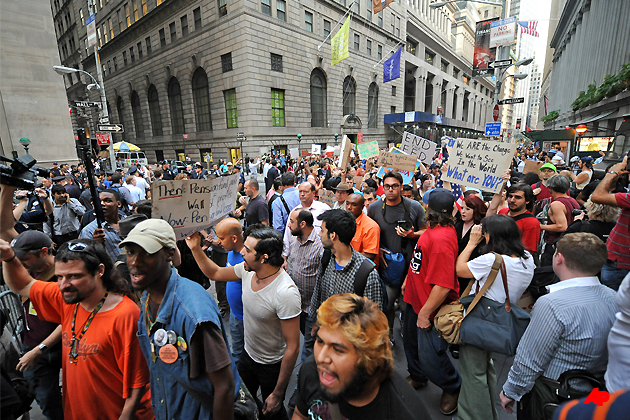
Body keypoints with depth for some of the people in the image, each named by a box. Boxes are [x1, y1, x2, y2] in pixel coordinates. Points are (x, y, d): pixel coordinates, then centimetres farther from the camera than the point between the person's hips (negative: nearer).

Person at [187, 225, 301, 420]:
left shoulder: (286, 292, -36)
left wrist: (278, 394, -19)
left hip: (272, 366, -6)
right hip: (248, 355, 7)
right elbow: (214, 273, 4)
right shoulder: (248, 269, -16)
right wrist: (196, 248, -9)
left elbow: (292, 347, -28)